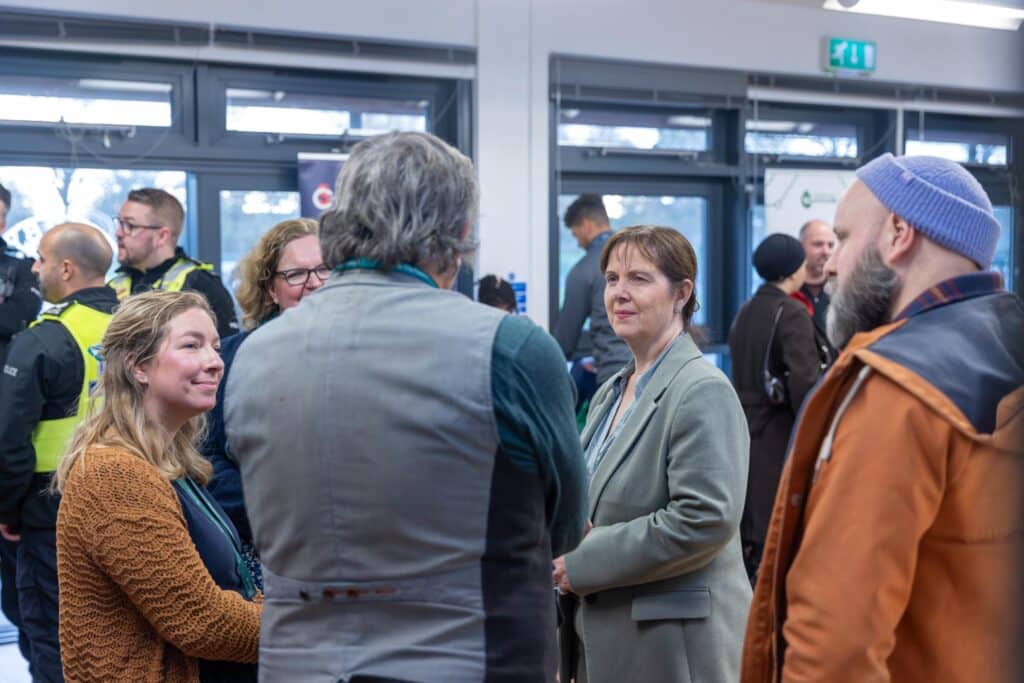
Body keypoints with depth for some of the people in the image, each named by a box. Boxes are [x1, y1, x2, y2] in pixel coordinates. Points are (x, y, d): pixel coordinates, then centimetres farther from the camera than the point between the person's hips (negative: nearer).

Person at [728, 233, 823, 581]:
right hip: (780, 436, -7)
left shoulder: (744, 312, 10)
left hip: (744, 431, 8)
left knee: (745, 532, 16)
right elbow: (805, 381, -21)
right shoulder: (792, 314, -13)